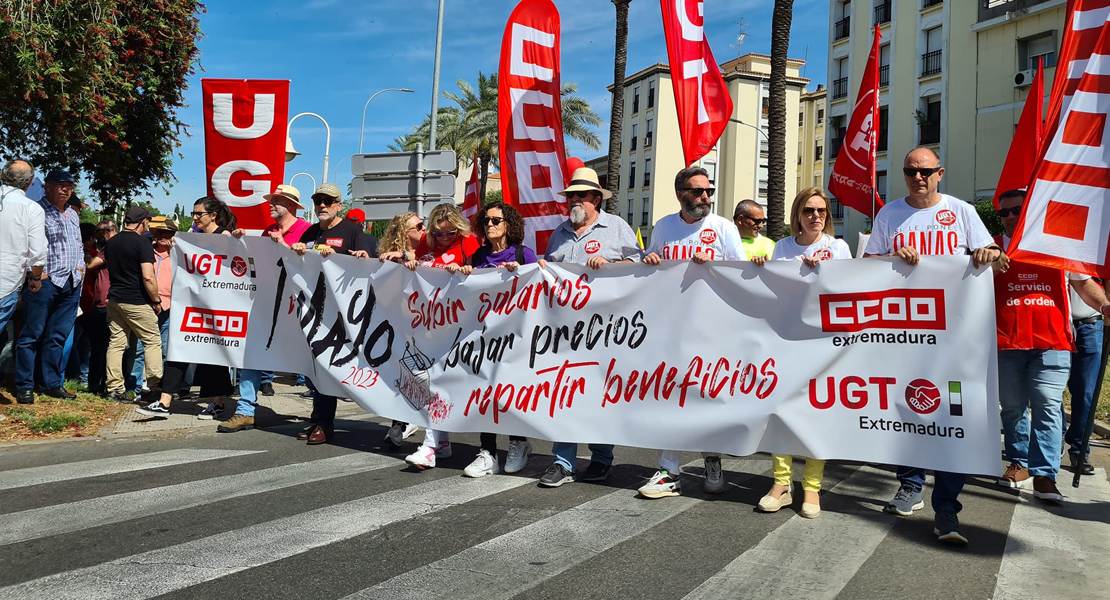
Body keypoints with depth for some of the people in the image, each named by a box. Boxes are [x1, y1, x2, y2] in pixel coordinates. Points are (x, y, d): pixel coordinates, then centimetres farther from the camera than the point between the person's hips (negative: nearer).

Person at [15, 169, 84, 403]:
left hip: (71, 283, 7)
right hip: (44, 282, -7)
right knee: (32, 335, -2)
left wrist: (80, 268, 13)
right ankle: (24, 386, 5)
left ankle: (53, 383, 16)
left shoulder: (73, 215, 19)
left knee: (58, 337, 10)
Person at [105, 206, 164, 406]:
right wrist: (156, 301, -9)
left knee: (116, 343, 8)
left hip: (114, 299, 7)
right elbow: (148, 277, -20)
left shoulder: (111, 243, 10)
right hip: (137, 302, -7)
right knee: (152, 341, 3)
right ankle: (155, 387, 1)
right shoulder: (142, 243, -14)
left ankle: (114, 388, 9)